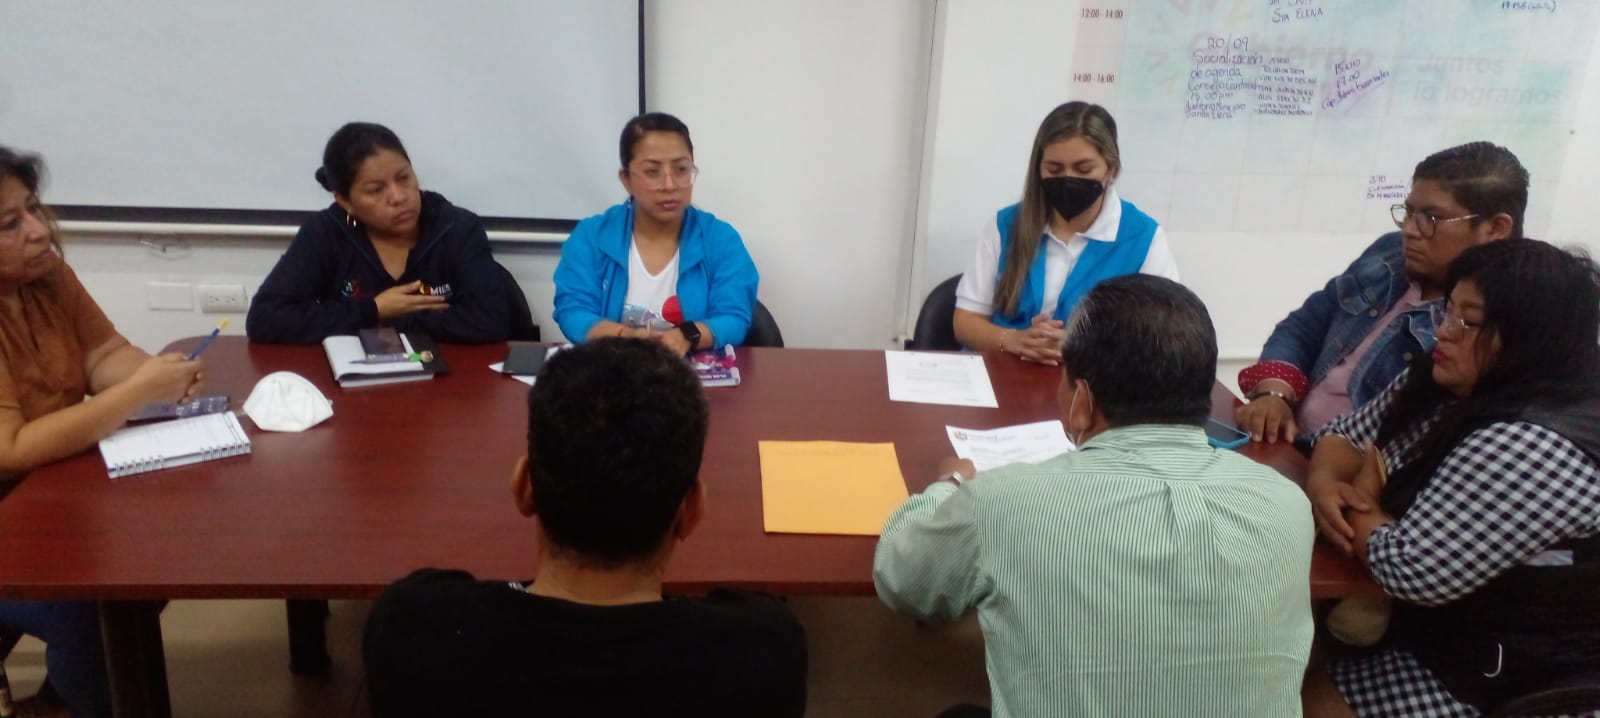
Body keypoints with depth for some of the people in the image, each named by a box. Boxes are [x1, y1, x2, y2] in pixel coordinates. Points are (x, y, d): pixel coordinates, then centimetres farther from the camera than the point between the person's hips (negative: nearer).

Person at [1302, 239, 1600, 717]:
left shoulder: (1538, 450, -30)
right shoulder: (1444, 385, 1)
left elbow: (1412, 570, -32)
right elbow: (1345, 435, 9)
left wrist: (1361, 507, -10)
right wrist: (1324, 483, -15)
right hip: (1446, 631, 9)